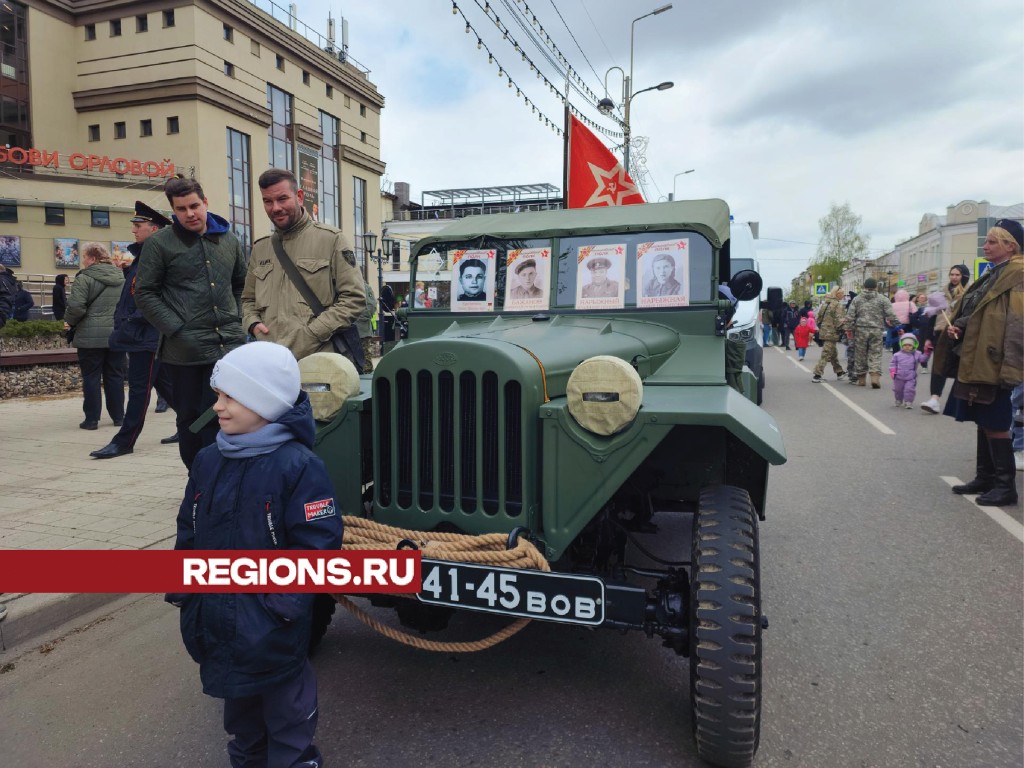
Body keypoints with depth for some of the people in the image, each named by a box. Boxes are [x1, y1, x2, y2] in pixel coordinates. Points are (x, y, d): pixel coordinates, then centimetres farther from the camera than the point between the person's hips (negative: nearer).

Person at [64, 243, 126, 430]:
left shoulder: (85, 278, -9)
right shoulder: (121, 278, 9)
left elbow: (76, 307, -16)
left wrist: (70, 322, 2)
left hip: (91, 336, -5)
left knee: (91, 377, 3)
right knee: (115, 376, 11)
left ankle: (92, 418, 6)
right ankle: (118, 416, 15)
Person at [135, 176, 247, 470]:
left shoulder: (229, 240, 11)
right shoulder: (159, 243, -1)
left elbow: (241, 284, 22)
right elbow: (145, 293, -2)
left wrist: (236, 319, 9)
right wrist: (177, 331, -10)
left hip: (230, 345, 3)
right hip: (185, 351, -2)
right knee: (190, 419, 9)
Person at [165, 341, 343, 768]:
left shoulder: (297, 466, -20)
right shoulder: (208, 462, 2)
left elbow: (317, 544, -20)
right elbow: (189, 531, 12)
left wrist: (284, 604, -20)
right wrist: (181, 588, 10)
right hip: (215, 618, 7)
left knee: (285, 703, 11)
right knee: (236, 696, 26)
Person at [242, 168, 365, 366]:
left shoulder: (330, 239, 2)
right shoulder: (260, 248, 17)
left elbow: (354, 298, -4)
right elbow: (248, 299, 28)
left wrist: (312, 334, -12)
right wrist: (253, 324, 4)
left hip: (321, 360, -4)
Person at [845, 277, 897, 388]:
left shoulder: (857, 299, 6)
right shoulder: (882, 299, 2)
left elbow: (850, 316, 3)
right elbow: (890, 315, -4)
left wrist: (849, 329, 10)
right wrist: (892, 324, 10)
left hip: (861, 330, 2)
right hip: (876, 330, -1)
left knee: (861, 354, 10)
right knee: (875, 354, 1)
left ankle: (861, 378, 18)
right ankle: (875, 376, -14)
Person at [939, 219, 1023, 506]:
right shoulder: (992, 275, 16)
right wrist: (955, 326, 2)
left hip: (993, 364, -9)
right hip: (974, 361, 9)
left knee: (995, 425, -4)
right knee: (983, 422, 14)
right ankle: (985, 477, 23)